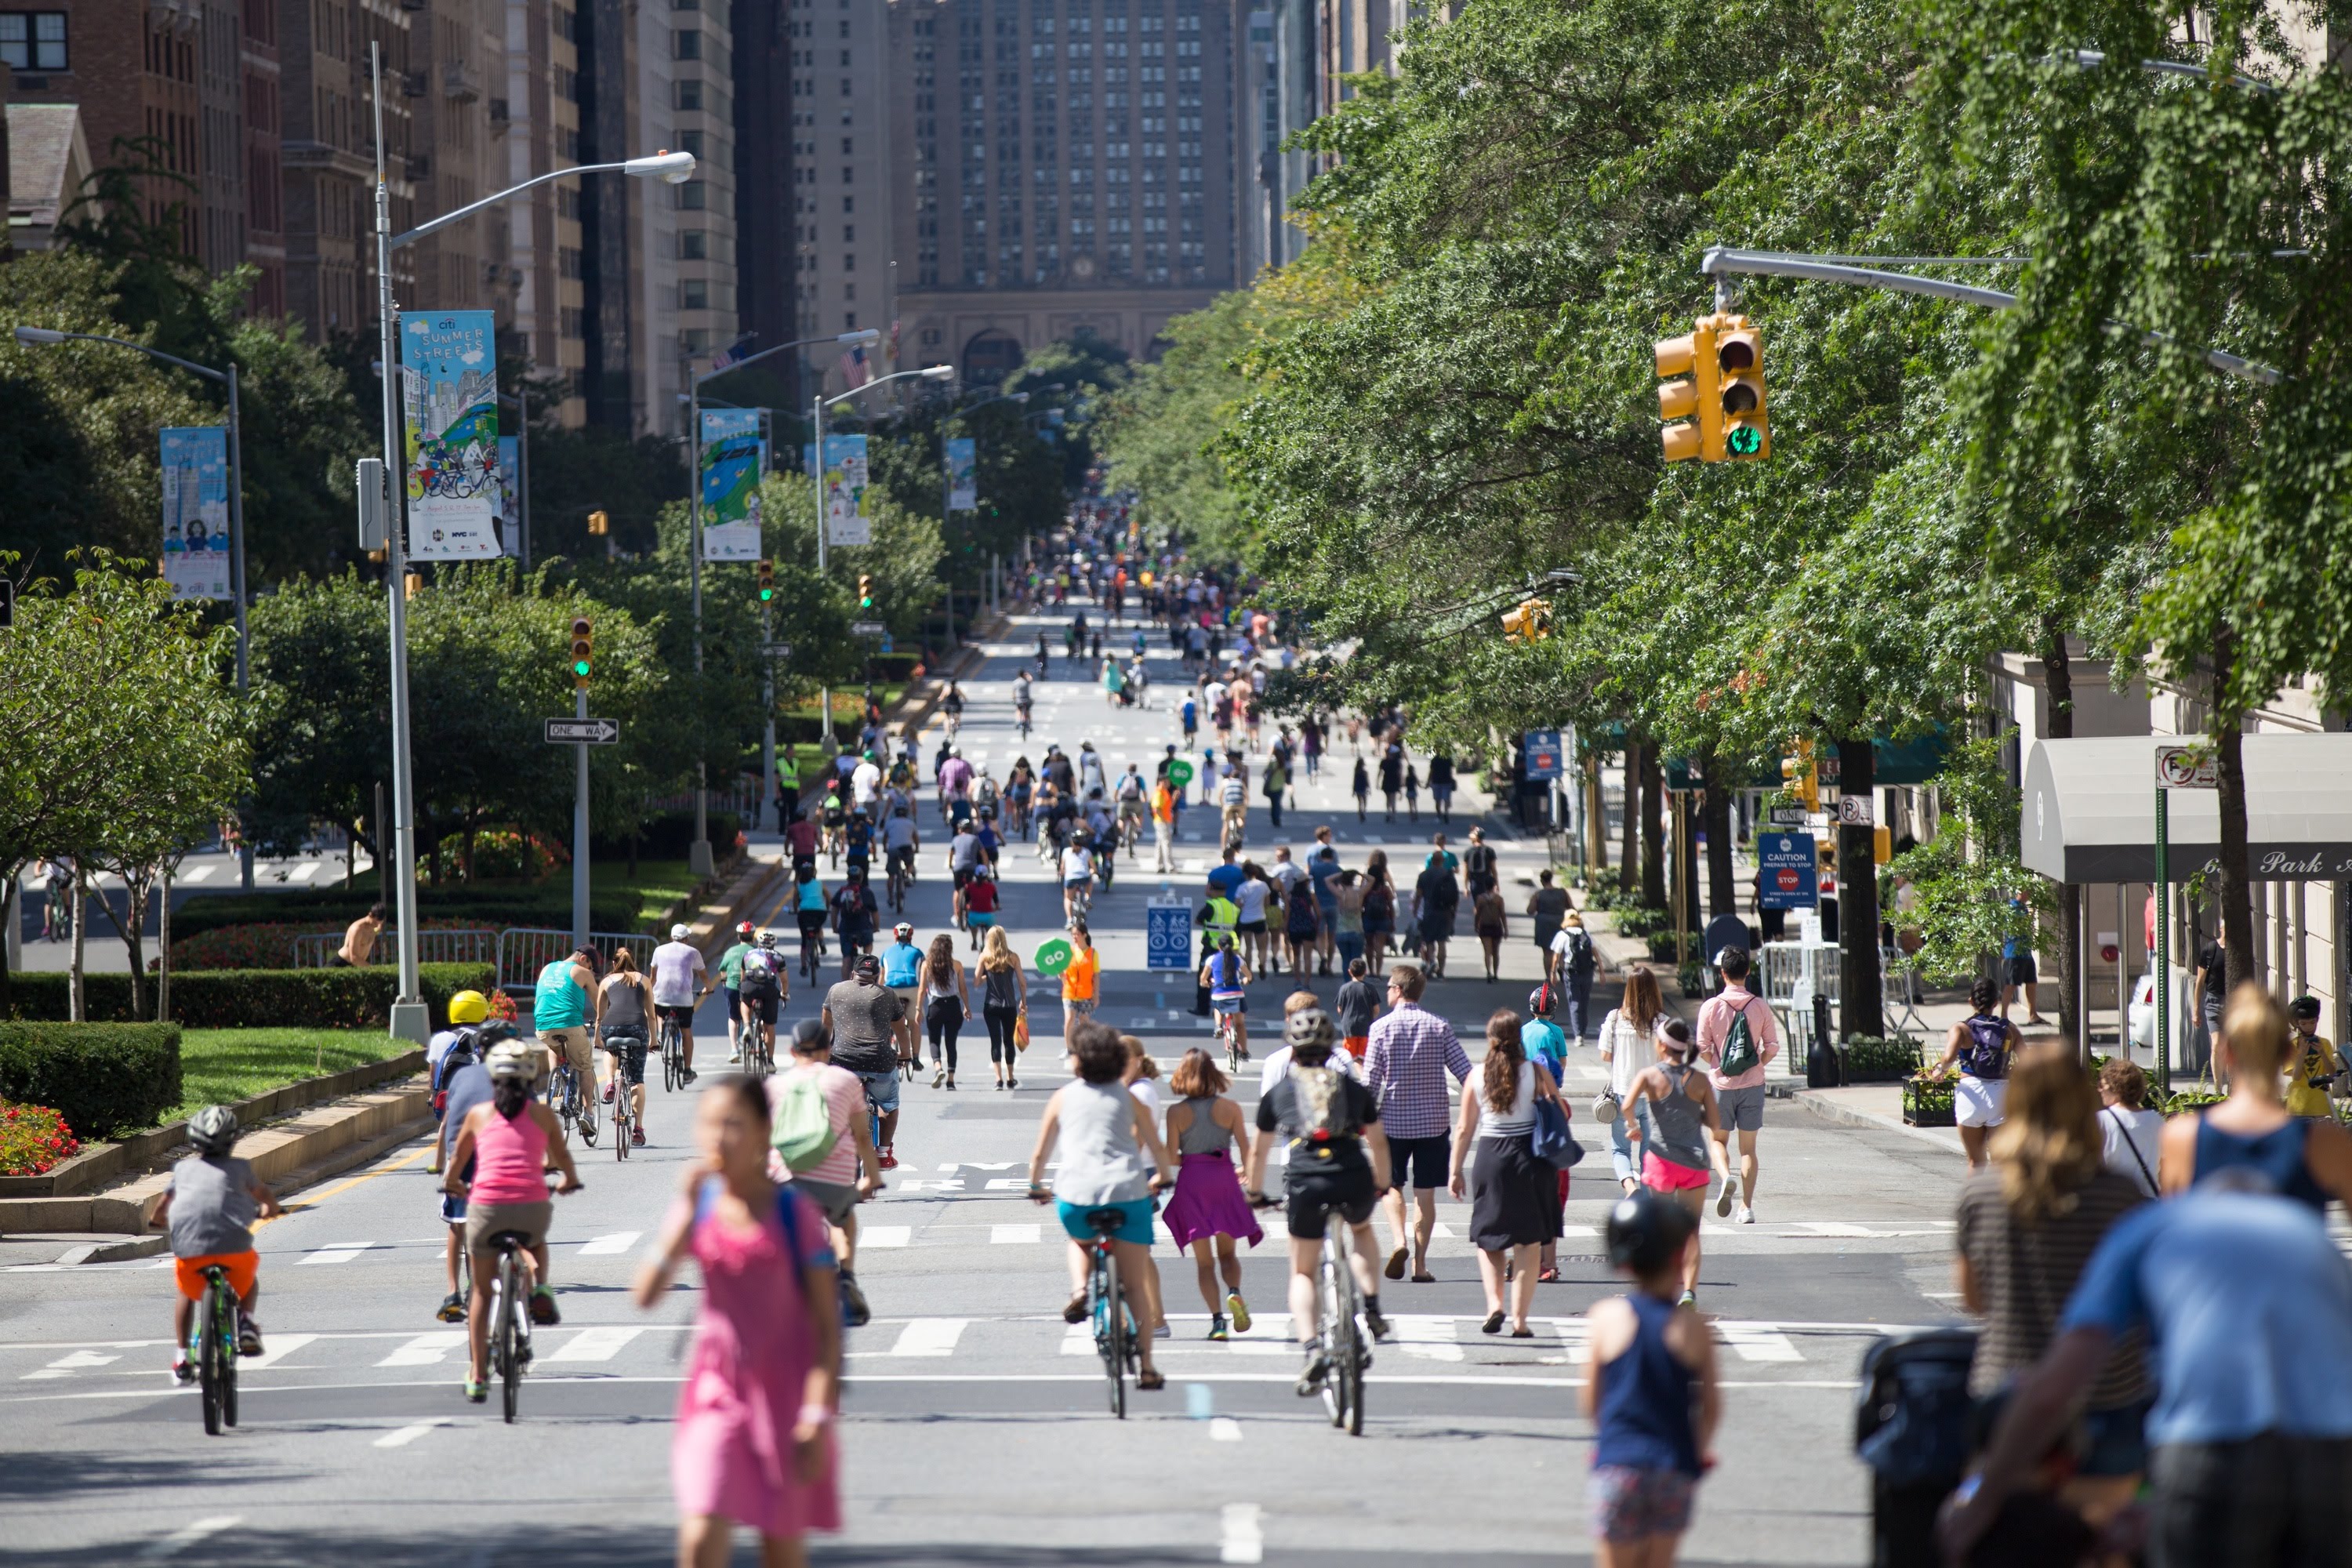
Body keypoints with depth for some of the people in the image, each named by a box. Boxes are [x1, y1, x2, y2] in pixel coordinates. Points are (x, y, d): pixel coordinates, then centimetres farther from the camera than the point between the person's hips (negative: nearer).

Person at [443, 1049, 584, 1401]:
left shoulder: (478, 1114, 11)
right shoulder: (542, 1114, 11)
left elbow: (458, 1159, 24)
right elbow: (562, 1158, 24)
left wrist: (452, 1183, 46)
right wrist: (569, 1181, 47)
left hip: (486, 1205, 0)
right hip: (533, 1208, 0)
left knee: (482, 1292, 16)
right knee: (536, 1241, 38)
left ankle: (477, 1375, 13)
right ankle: (540, 1290, 9)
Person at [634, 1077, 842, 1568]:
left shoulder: (794, 1214, -8)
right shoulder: (698, 1206, 1)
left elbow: (827, 1325, -8)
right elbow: (646, 1296, -9)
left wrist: (818, 1415, -15)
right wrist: (687, 1217, -17)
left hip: (784, 1397, -2)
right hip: (718, 1389, 2)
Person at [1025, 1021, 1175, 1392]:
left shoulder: (1063, 1097, 13)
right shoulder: (1126, 1097, 14)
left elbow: (1039, 1156, 18)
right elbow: (1157, 1148, 19)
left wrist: (1036, 1187, 36)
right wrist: (1162, 1178, 39)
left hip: (1076, 1196, 0)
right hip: (1129, 1192, 0)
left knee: (1080, 1240, 35)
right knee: (1136, 1283, 9)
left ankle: (1079, 1289, 6)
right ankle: (1146, 1365, 4)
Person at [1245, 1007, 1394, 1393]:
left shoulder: (1278, 1093, 17)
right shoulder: (1354, 1089, 20)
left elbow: (1259, 1150, 28)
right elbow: (1378, 1143, 29)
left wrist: (1255, 1192, 44)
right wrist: (1382, 1185, 45)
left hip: (1306, 1185, -2)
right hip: (1355, 1183, 2)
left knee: (1302, 1273, 13)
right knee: (1361, 1229, 37)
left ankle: (1312, 1348, -10)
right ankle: (1372, 1308, 21)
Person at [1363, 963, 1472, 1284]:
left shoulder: (1382, 1027, -6)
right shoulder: (1440, 1027, -1)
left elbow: (1370, 1080, -7)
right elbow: (1466, 1073, -3)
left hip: (1393, 1122, -1)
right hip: (1433, 1122, 1)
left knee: (1393, 1186, 14)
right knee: (1425, 1193, 6)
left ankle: (1399, 1240, -10)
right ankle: (1420, 1263, 4)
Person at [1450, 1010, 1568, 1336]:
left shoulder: (1477, 1076, -3)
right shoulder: (1536, 1073, -6)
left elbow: (1465, 1129, 1)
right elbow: (1562, 1113, 2)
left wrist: (1455, 1171, 9)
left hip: (1492, 1157, 1)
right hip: (1530, 1157, -1)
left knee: (1488, 1239, 15)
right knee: (1528, 1244, 5)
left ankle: (1494, 1304, -2)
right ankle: (1519, 1319, 3)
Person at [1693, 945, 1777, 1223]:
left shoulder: (1711, 1007, -8)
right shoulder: (1760, 1008, -4)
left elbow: (1702, 1047, -8)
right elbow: (1772, 1047, -2)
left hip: (1721, 1084, -1)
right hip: (1752, 1085, 1)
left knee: (1719, 1139, 15)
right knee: (1748, 1147, 8)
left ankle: (1726, 1176, -15)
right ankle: (1747, 1206, 5)